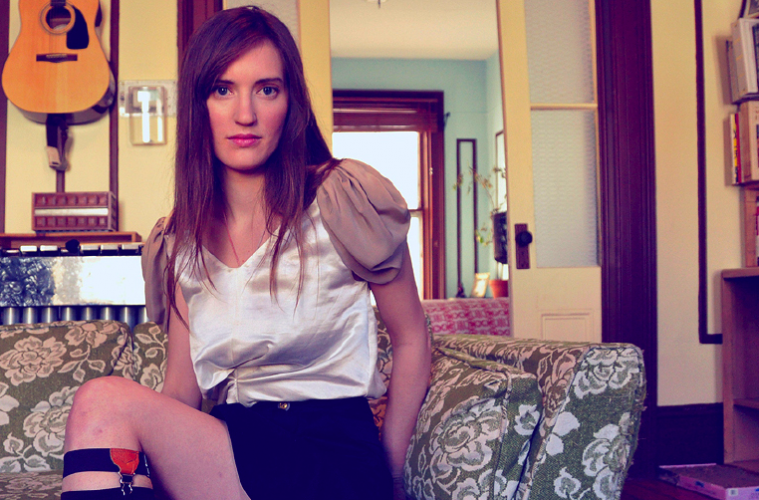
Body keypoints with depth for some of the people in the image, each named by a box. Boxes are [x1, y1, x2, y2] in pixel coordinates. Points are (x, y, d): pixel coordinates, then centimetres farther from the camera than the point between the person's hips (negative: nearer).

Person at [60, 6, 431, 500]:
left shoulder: (344, 199, -5)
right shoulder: (180, 242, 9)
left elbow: (412, 340, 4)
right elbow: (182, 393, 9)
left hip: (332, 458, -3)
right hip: (229, 448, 4)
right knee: (103, 401, -28)